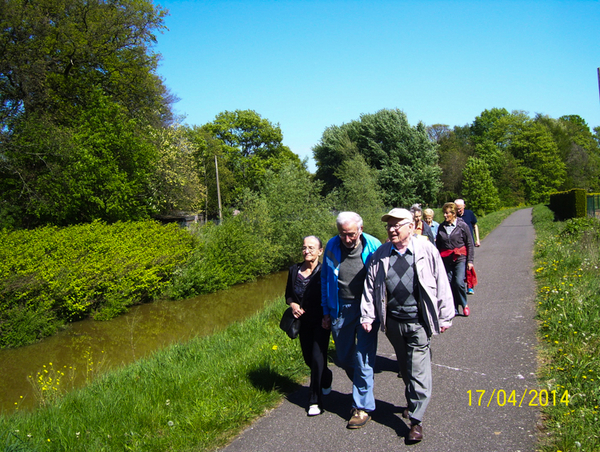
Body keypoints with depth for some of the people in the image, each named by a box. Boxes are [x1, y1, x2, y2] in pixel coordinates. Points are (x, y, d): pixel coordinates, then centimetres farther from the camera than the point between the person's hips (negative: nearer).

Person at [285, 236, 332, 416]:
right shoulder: (294, 270, 0)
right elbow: (288, 295, 11)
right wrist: (292, 304, -9)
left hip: (321, 321, -5)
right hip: (304, 321, 5)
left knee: (317, 358, -10)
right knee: (309, 359, 15)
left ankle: (315, 401, 5)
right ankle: (326, 379, 46)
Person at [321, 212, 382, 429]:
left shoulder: (373, 246, -9)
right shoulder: (332, 247, -2)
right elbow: (325, 280, 9)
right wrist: (326, 311, 9)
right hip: (340, 310, 4)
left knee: (363, 358, -2)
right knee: (344, 358, 13)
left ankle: (363, 406, 14)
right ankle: (362, 388, 40)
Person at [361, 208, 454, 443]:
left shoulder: (426, 250, -6)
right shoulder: (380, 254, 3)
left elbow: (441, 284, -1)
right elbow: (370, 286, 8)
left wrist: (445, 316, 0)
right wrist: (367, 316, 5)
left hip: (418, 322, -3)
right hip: (392, 322, 4)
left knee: (418, 371, -2)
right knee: (404, 368, 19)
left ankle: (416, 419, 8)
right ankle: (412, 402, 40)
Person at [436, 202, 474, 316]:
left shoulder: (462, 225, -4)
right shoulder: (441, 227, 6)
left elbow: (470, 244, -1)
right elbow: (438, 245, 14)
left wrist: (470, 260, -5)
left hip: (460, 258, -4)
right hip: (446, 260, 4)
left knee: (459, 282, -15)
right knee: (449, 284, 3)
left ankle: (464, 304, 9)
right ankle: (454, 309, 15)